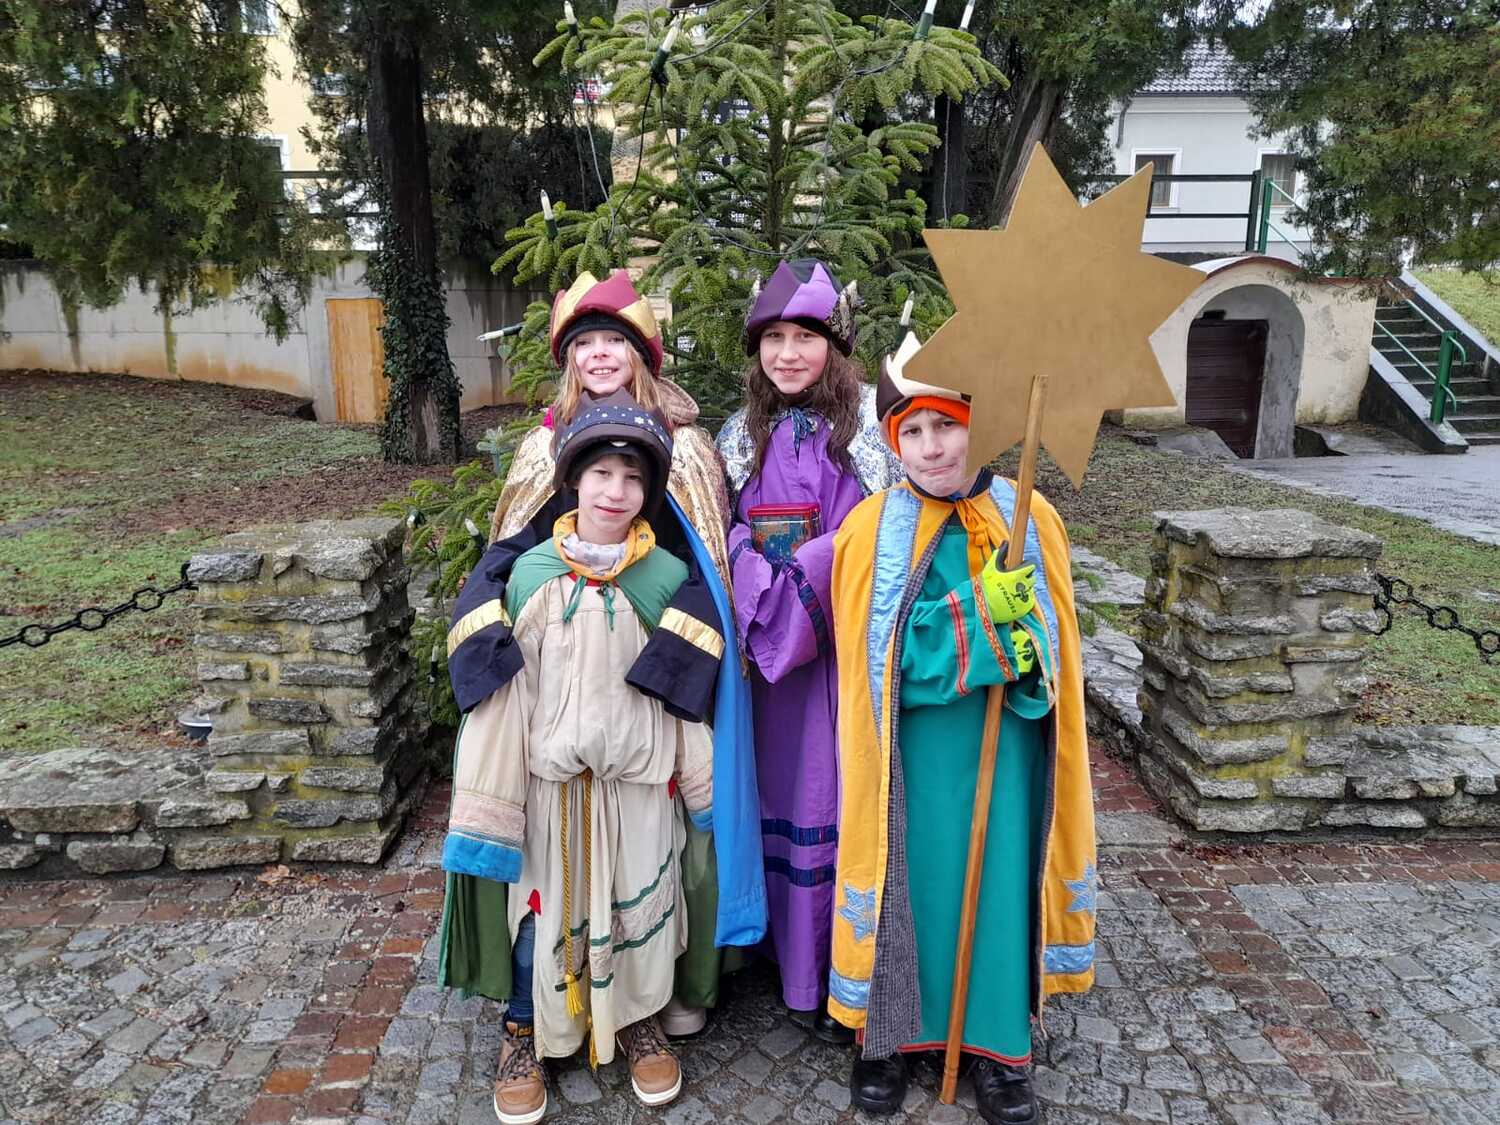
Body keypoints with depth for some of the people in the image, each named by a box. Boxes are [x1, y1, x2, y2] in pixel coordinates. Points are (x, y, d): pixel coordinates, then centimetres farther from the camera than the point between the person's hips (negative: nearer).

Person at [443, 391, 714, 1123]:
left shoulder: (668, 577, -6)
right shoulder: (531, 574, -5)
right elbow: (506, 689, -2)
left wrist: (704, 784, 2)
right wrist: (489, 799, -1)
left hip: (639, 778, 0)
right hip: (551, 777, 0)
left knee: (638, 900, 13)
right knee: (543, 906, 13)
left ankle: (637, 1019, 38)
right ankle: (525, 1030, 36)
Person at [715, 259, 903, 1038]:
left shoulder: (869, 426, -4)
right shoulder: (742, 436, 9)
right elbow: (729, 536, 7)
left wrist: (803, 590, -15)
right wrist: (769, 602, -10)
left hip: (848, 648, -4)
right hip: (770, 647, 4)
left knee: (842, 801, 2)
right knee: (783, 792, 13)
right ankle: (796, 966, 30)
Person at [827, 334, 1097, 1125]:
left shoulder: (1031, 521, -1)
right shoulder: (871, 529, -7)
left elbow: (1052, 647, 5)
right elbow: (884, 660, -12)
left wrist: (1016, 641, -15)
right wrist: (982, 616, -20)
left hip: (1006, 748, 2)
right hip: (913, 752, -2)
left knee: (1000, 883, 10)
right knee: (906, 881, 8)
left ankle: (1000, 1044, 31)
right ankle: (886, 1034, 31)